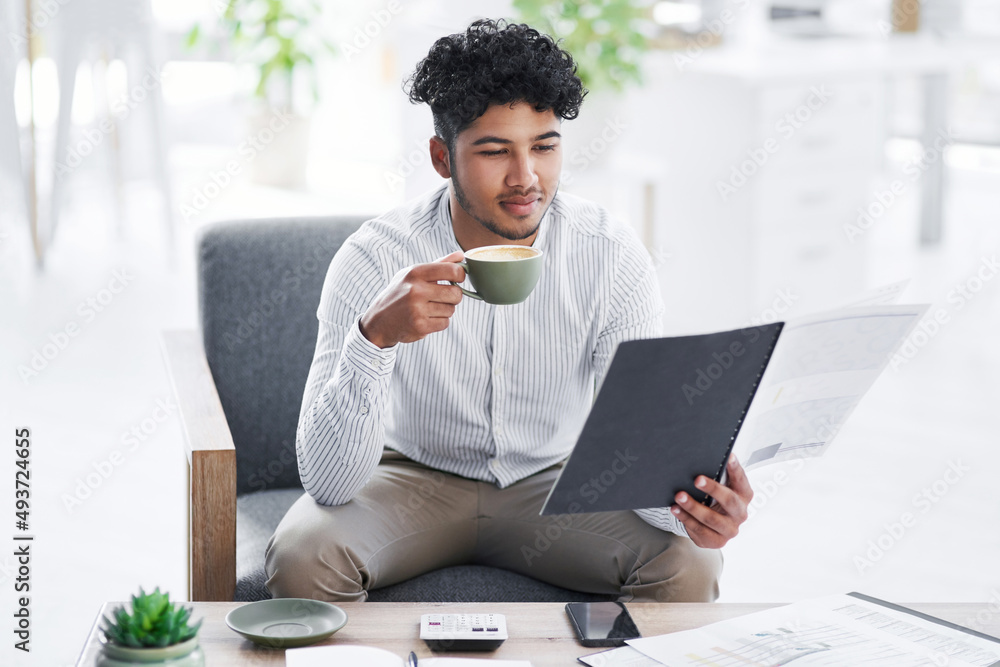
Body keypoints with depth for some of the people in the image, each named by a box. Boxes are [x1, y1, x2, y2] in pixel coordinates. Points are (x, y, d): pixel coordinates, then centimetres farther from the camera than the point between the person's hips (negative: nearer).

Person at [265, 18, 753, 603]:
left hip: (555, 480, 1)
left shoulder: (612, 256, -15)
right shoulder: (375, 261, -21)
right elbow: (328, 482, -27)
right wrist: (374, 335, -45)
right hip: (417, 481, -1)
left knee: (689, 565, -25)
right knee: (302, 557, -31)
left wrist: (691, 499, -43)